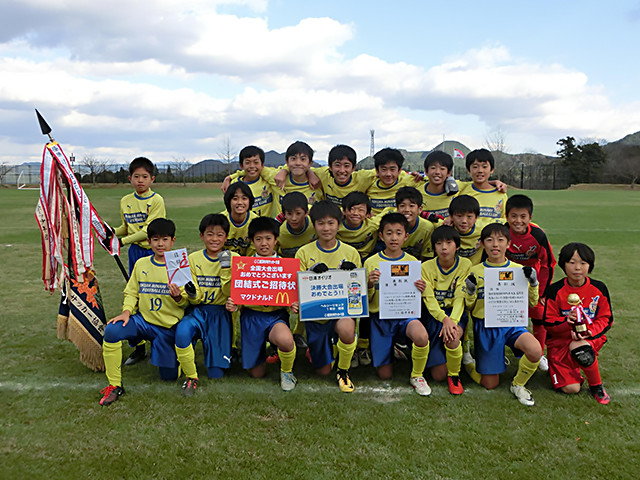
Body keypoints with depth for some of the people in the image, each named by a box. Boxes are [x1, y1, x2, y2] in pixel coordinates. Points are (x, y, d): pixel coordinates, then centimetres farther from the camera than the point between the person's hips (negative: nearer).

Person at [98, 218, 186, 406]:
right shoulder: (141, 264, 4)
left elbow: (186, 302, -5)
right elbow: (131, 292, 7)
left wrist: (178, 297, -28)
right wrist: (126, 312, -11)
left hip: (169, 327, -2)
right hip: (143, 320, 2)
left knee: (169, 376, 1)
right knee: (112, 331, -27)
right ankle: (115, 385, -11)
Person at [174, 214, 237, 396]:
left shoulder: (233, 258, -1)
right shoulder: (193, 258, 2)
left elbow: (230, 294, -9)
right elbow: (196, 299, 1)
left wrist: (226, 268, -22)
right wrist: (192, 294, -23)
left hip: (221, 313, -1)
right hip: (198, 311, 1)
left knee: (216, 373, -4)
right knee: (182, 332, -35)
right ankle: (191, 377, -10)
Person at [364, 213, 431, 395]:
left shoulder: (412, 262, 3)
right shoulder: (371, 262, 0)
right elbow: (367, 300, 3)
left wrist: (420, 291, -14)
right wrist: (370, 285, -18)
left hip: (405, 314, 0)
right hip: (380, 316, 0)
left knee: (422, 337, -35)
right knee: (385, 375, 0)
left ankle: (417, 375, -5)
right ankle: (391, 349, 35)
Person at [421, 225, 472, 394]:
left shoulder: (465, 265, -7)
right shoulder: (426, 267, -7)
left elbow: (460, 298, -12)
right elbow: (429, 300, -14)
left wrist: (452, 321, -29)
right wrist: (444, 319, -32)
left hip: (456, 313, 0)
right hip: (434, 315, 0)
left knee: (452, 338, -36)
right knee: (438, 375, -6)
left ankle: (454, 375, -6)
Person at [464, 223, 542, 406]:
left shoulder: (518, 270, 3)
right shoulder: (475, 272, 0)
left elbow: (531, 303, 6)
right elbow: (469, 307, 3)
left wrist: (533, 283, -11)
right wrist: (470, 291, -17)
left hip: (512, 324, 1)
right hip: (485, 327, -1)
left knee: (535, 350, -32)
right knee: (490, 384, 1)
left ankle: (518, 384, -2)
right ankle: (468, 361, 34)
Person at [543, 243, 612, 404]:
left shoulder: (599, 289, -3)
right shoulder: (555, 291, -10)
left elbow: (606, 319, 0)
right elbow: (549, 323, -7)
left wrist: (590, 331, -20)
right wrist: (566, 322, -28)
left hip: (591, 336, 1)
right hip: (560, 340, -1)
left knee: (581, 347, -37)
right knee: (571, 388, -12)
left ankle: (596, 386, -10)